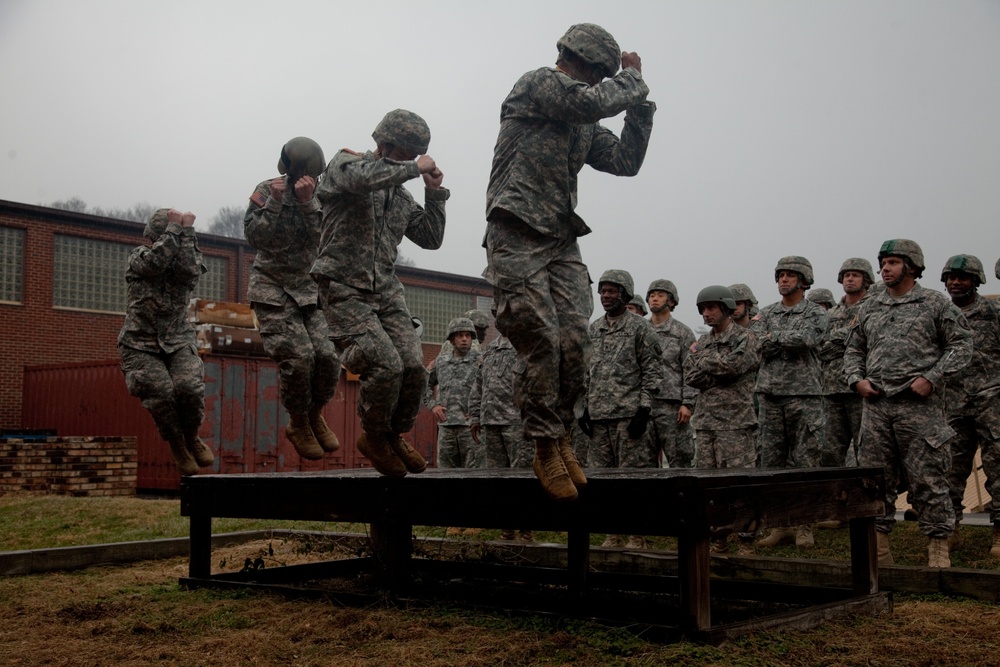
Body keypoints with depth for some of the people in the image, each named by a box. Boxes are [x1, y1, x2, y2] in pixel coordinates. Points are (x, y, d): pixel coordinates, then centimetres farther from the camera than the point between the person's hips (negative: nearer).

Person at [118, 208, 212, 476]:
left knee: (190, 386, -24)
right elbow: (155, 261, -23)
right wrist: (174, 227, -18)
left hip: (178, 342, 2)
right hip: (140, 346, -1)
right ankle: (177, 446, 3)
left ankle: (191, 437, 5)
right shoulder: (138, 257, 0)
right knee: (161, 392, -24)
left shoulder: (185, 262, 5)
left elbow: (190, 270, -19)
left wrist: (186, 232, -16)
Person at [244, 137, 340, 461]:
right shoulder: (266, 191, -5)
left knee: (327, 356, -10)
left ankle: (314, 416, 17)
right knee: (298, 356, -19)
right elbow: (255, 237, -14)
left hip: (308, 288, 4)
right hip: (272, 289, -3)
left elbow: (321, 238, -12)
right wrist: (275, 202, -23)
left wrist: (308, 202, -24)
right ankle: (298, 425, 5)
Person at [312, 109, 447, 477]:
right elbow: (362, 177, -27)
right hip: (345, 291, -6)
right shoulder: (344, 164, -1)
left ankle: (394, 435, 17)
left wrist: (435, 192, 7)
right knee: (386, 365, -21)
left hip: (386, 291, 6)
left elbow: (431, 238, 18)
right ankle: (373, 436, 5)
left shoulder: (400, 194, 17)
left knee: (413, 367, -8)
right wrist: (413, 167, -15)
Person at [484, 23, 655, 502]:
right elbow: (596, 101, -16)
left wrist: (639, 104, 13)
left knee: (575, 341, -6)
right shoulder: (537, 84, -1)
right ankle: (546, 450, -2)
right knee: (543, 344, -12)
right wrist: (632, 78, 4)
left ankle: (562, 437, 8)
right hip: (517, 239, -7)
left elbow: (625, 161, 20)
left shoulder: (585, 125, 22)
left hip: (561, 241, 7)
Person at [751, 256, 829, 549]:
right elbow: (759, 346, -2)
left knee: (805, 464, -2)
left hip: (804, 395, -4)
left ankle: (804, 527, 4)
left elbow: (805, 339, -17)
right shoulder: (765, 315, 14)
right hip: (770, 396, 4)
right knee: (772, 464, 5)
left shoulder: (816, 314, 3)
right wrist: (788, 340, -12)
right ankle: (779, 524, 12)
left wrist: (772, 335, -8)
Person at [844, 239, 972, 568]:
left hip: (920, 405, -4)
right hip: (876, 405, 5)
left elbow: (961, 345, -2)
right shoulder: (869, 307, 16)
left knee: (928, 478, -2)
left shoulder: (936, 304, 2)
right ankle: (878, 546, 16)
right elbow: (853, 349, 21)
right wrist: (856, 380, 3)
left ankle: (938, 546, 8)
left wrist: (931, 378, -12)